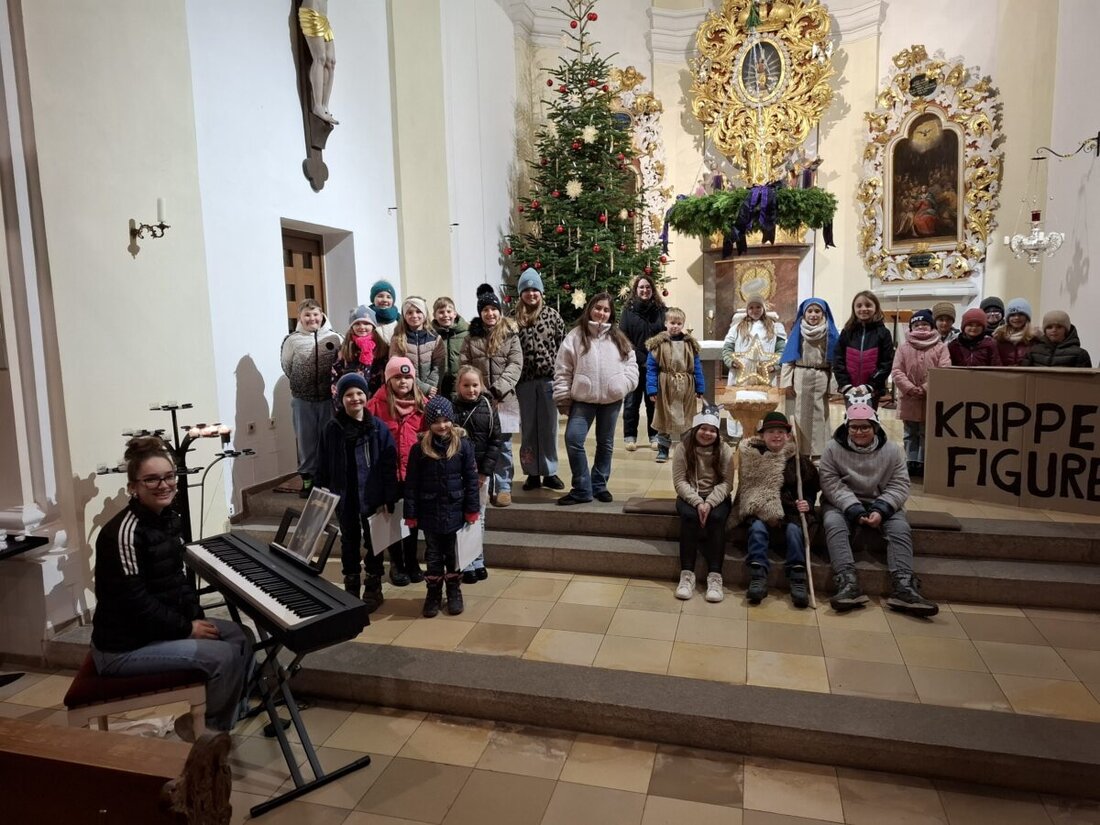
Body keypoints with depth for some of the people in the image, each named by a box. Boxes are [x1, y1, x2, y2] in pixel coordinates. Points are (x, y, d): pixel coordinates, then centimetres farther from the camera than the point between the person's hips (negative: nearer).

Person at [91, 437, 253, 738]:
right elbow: (134, 601, -25)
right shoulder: (124, 532, -24)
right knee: (224, 655, -19)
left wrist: (196, 618, -3)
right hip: (124, 646, -9)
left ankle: (223, 718, 17)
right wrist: (187, 628, -18)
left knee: (238, 636, 4)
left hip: (160, 625, 9)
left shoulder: (169, 519, 4)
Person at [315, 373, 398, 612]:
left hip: (372, 496, -2)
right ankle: (351, 589, 29)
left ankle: (373, 589, 25)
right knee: (349, 543, 15)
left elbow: (389, 466, -8)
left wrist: (389, 499, -11)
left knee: (373, 542, 11)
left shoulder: (379, 428, -8)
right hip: (344, 497, 2)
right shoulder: (332, 429, -3)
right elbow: (323, 466, 2)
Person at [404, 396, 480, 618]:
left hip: (455, 510, 0)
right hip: (430, 512, 0)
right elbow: (411, 483, -2)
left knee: (454, 555, 12)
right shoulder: (419, 448, -6)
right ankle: (433, 594, 25)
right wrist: (410, 514, -3)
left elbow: (471, 479, -2)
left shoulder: (463, 445, -6)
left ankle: (454, 592, 28)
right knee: (433, 555, 12)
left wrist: (472, 509, -3)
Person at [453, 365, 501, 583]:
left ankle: (478, 561, 22)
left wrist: (485, 471, -8)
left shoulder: (488, 409, 1)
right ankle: (466, 564, 10)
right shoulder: (452, 409, -1)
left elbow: (495, 442, -2)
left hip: (482, 471, 1)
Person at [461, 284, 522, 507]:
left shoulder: (510, 334, 2)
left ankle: (503, 488, 11)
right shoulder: (471, 337, 7)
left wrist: (499, 390, -14)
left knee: (503, 445, 1)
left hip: (504, 399, -1)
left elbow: (515, 365, -5)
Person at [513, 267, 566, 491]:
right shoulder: (514, 318, 2)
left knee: (549, 426, 7)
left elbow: (562, 345, 1)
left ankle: (550, 472, 17)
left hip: (548, 379, 0)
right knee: (528, 427, 8)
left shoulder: (551, 315, 2)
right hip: (524, 380, 0)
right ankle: (532, 473, 18)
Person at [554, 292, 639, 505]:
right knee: (573, 439, -14)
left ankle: (599, 485, 26)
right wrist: (562, 397, -4)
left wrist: (625, 384, -6)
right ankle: (582, 489, -2)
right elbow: (562, 369, -1)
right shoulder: (575, 336, 0)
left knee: (605, 443, 12)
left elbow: (631, 362, 10)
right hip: (583, 398, -2)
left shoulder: (618, 337, 8)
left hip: (612, 398, 2)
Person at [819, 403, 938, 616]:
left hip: (880, 504, 2)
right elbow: (831, 484, -13)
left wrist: (880, 510, -22)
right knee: (833, 523, -33)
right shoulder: (833, 448, -6)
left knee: (900, 528, -26)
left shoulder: (891, 450, 0)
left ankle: (904, 587, -37)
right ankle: (848, 584, -45)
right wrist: (855, 511, -25)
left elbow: (900, 485, -5)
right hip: (843, 504, -2)